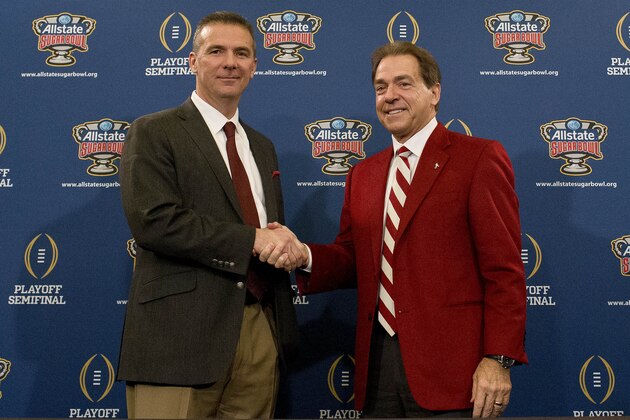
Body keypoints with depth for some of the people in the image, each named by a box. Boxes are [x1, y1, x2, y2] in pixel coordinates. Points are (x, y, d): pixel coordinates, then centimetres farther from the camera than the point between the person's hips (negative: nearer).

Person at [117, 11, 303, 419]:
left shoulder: (262, 147, 20)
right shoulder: (153, 133, -1)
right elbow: (154, 220, -15)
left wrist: (285, 243, -2)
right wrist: (252, 239, -14)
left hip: (261, 333, 6)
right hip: (181, 334, -6)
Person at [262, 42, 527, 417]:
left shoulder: (479, 158, -3)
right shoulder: (362, 175, 15)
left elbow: (505, 269, -8)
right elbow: (353, 260, 16)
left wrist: (498, 359, -14)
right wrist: (305, 256, -4)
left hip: (451, 367, -5)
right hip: (378, 365, 5)